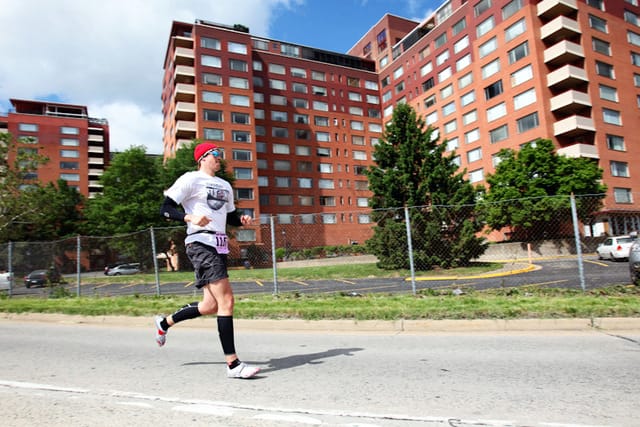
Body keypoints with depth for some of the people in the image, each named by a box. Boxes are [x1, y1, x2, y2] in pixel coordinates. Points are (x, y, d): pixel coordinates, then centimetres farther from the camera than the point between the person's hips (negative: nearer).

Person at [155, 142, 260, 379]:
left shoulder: (224, 185, 22)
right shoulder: (191, 179, -1)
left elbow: (230, 217, 28)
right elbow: (165, 209, -7)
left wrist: (242, 220, 5)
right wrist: (190, 218, -24)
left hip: (219, 247, 8)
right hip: (201, 243, -8)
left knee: (211, 306, 10)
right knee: (227, 300, -15)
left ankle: (164, 323, 34)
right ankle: (232, 364, -9)